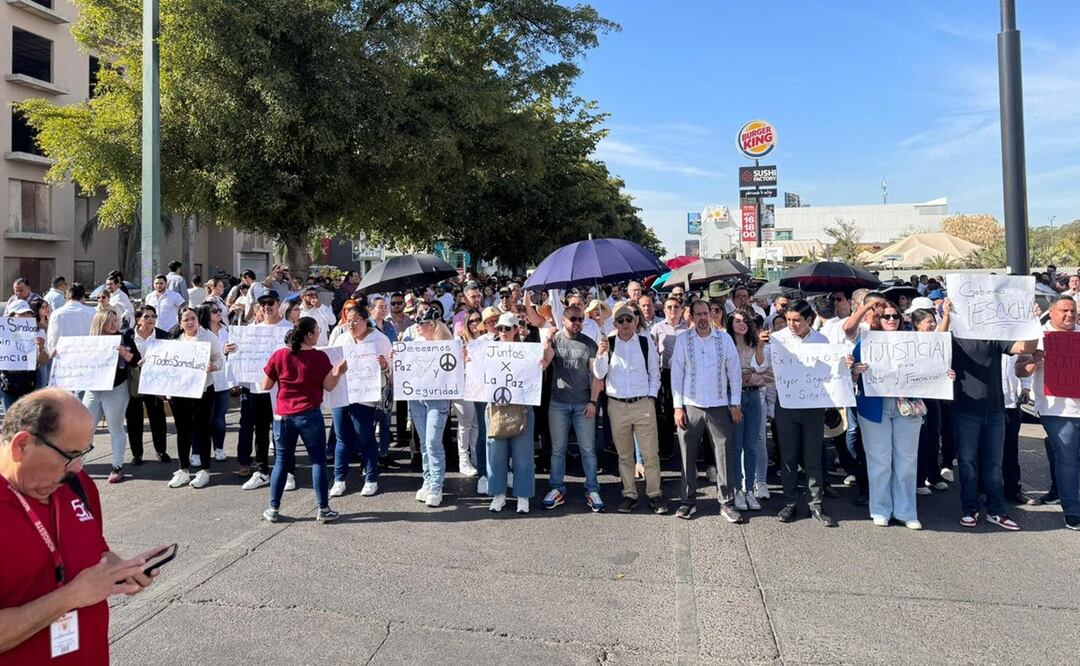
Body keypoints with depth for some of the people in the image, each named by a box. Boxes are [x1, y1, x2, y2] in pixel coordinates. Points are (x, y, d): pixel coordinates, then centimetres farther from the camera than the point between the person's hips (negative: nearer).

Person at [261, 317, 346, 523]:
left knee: (281, 462, 14)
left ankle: (273, 509, 18)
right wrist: (339, 371, 10)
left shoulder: (278, 355, -1)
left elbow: (265, 386, 5)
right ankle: (323, 509, 8)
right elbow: (329, 386, -4)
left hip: (282, 416, 3)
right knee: (318, 461, 6)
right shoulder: (319, 357, -8)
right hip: (310, 415, -3)